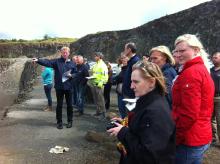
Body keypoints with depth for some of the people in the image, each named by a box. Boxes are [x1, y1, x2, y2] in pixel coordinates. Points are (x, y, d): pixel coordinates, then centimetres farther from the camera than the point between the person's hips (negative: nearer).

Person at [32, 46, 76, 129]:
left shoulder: (72, 63, 7)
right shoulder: (56, 61, 0)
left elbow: (76, 74, 11)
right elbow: (47, 62, -16)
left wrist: (71, 75, -11)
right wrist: (38, 60, -33)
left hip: (68, 87, 2)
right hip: (59, 87, -1)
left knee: (69, 105, 10)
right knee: (59, 105, 7)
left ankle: (70, 121, 24)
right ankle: (59, 122, 20)